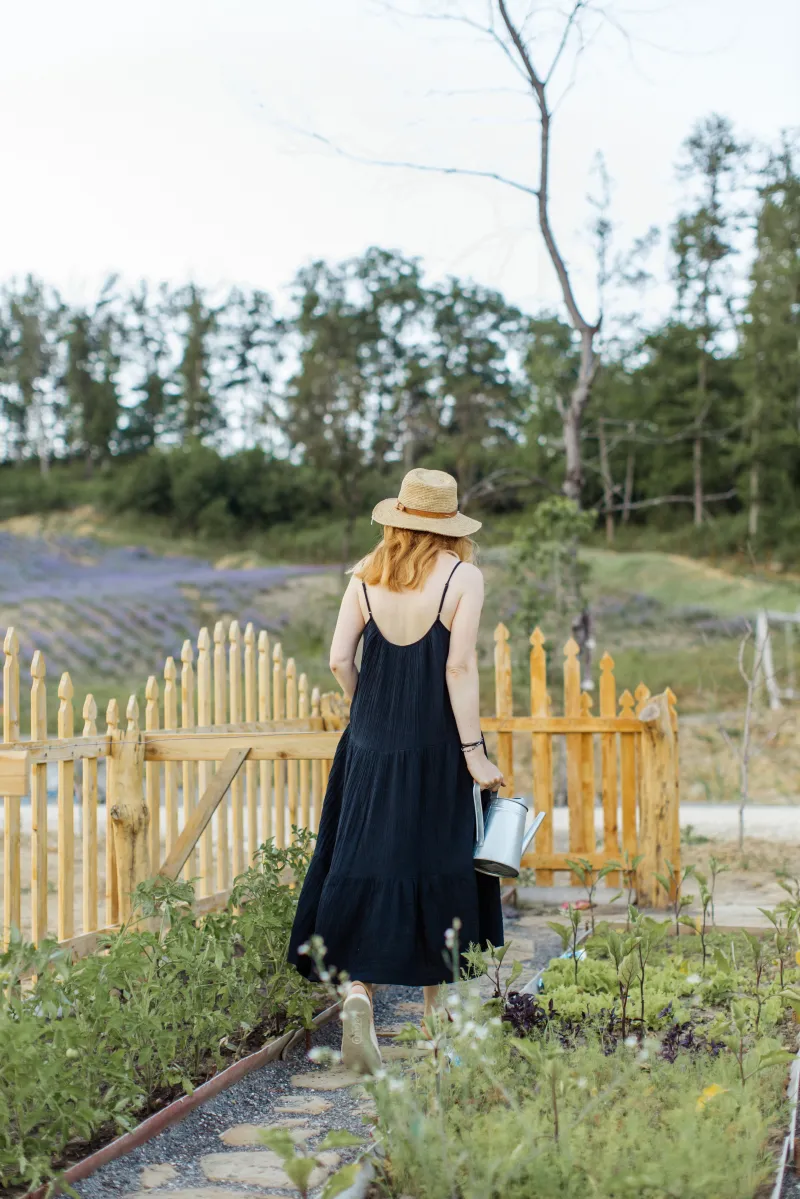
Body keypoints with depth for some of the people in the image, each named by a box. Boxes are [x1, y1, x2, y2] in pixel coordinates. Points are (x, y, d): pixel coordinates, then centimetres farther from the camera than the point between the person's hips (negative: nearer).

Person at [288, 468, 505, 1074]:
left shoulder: (367, 574, 4)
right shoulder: (463, 577, -6)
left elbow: (340, 659, 0)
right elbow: (460, 668, -13)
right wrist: (474, 752, -10)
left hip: (372, 742, 3)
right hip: (436, 744, -3)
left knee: (366, 864, 7)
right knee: (436, 866, 8)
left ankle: (357, 990, -7)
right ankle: (437, 1018, 20)